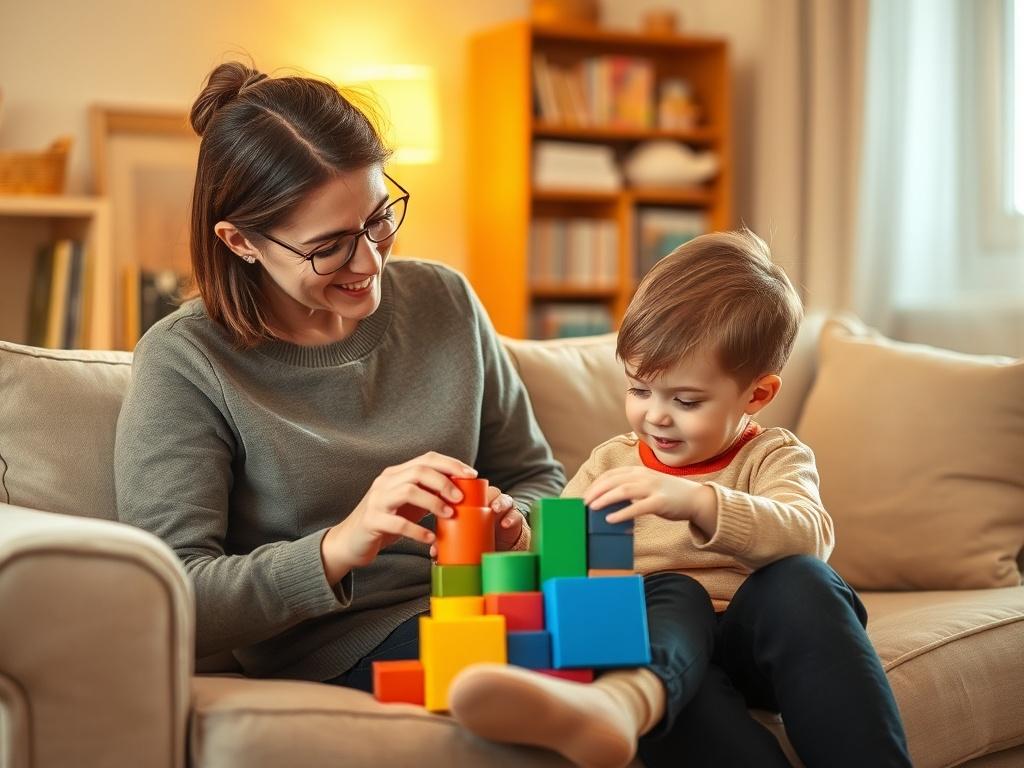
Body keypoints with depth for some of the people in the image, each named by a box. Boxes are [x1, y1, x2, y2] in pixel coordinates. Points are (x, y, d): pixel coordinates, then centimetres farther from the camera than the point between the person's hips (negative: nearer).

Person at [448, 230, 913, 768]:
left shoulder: (772, 457, 10)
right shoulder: (610, 464, 19)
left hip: (755, 636, 0)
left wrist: (696, 501, -29)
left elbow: (808, 536, -12)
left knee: (800, 581, -31)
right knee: (670, 592, -32)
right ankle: (630, 699, -67)